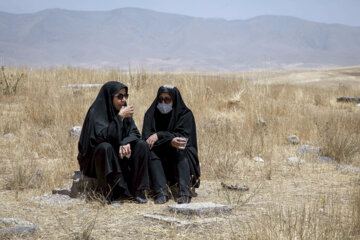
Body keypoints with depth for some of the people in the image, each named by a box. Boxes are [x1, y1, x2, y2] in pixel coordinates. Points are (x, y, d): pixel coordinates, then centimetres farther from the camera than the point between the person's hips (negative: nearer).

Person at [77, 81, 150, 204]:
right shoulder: (96, 112, -18)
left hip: (118, 154, 6)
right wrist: (120, 117, -30)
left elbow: (134, 132, -2)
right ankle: (106, 192, -28)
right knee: (105, 147, -38)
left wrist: (126, 143, -24)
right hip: (95, 156, -6)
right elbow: (102, 136, -31)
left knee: (142, 145, -15)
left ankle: (138, 189, -15)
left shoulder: (123, 110, 1)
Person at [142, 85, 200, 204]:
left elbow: (182, 136, -19)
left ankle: (185, 191, -41)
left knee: (179, 149, -31)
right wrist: (170, 141, -32)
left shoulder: (185, 114, -5)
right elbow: (146, 137, -16)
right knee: (151, 150, -28)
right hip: (160, 160, 2)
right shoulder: (151, 114, -1)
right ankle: (162, 191, -38)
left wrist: (159, 136, -29)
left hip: (182, 158, -1)